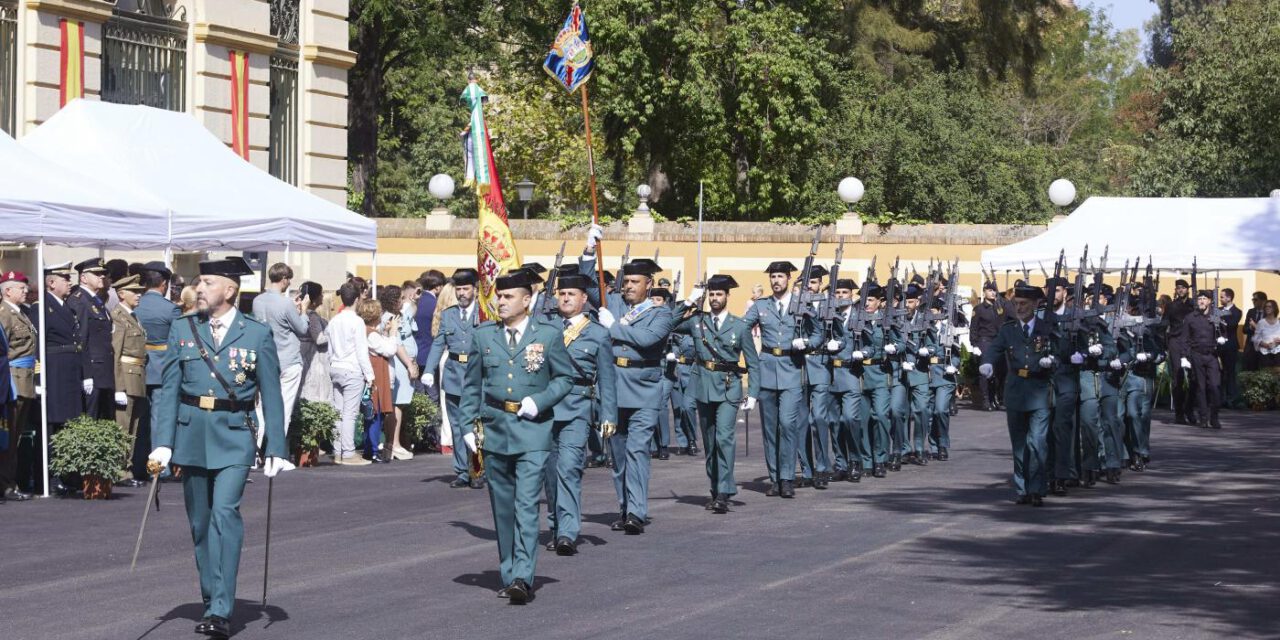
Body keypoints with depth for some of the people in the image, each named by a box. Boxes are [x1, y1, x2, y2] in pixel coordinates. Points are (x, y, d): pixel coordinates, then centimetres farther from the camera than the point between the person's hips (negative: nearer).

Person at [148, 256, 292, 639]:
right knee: (200, 522, 9)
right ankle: (211, 601, 23)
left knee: (225, 513, -17)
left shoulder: (257, 334, -1)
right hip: (191, 434, 4)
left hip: (234, 436, -3)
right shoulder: (182, 330, 6)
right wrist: (163, 442, -5)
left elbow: (271, 395, 1)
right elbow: (168, 389, 4)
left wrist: (276, 449, -3)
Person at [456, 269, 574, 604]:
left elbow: (565, 378, 6)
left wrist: (539, 401, -11)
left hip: (532, 432, -3)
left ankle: (523, 578, -17)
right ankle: (508, 575, 20)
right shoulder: (483, 335, 8)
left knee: (527, 505, -13)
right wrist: (468, 426, 3)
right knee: (503, 508, 10)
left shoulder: (549, 336, 0)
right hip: (494, 430, 3)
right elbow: (471, 385, 12)